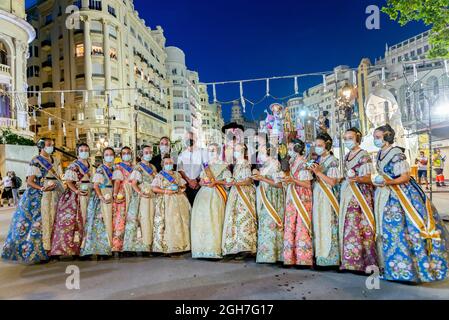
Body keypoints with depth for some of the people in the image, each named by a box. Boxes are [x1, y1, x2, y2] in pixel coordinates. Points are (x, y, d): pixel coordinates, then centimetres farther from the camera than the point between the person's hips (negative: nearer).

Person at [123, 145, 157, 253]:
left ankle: (149, 243, 13)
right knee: (143, 219, -6)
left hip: (152, 197, 6)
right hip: (141, 198, -6)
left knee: (151, 219, 6)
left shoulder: (153, 167, 15)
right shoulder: (138, 168, -3)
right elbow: (133, 183, -11)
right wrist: (141, 193, -24)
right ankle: (142, 244, 2)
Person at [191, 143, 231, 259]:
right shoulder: (205, 165, 23)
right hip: (203, 194, 5)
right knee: (201, 219, -6)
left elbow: (228, 180, -2)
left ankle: (213, 249, -13)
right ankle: (202, 249, -1)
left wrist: (216, 182, -13)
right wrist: (203, 182, -1)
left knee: (213, 220, -14)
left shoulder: (223, 165, 8)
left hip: (216, 194, -5)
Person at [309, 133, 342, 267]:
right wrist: (312, 171, -1)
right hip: (317, 195, 7)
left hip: (327, 197, -7)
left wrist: (318, 172, -16)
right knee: (317, 224, 7)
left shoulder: (332, 161, -5)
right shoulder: (317, 160, 14)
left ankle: (328, 256, 5)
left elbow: (333, 182, -12)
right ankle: (320, 253, 16)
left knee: (327, 225, -4)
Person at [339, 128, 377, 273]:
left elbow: (369, 178, -13)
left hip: (361, 195, -7)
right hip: (348, 196, 7)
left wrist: (356, 179, -29)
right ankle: (350, 260, 12)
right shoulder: (346, 157, 17)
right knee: (348, 227, 5)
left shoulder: (364, 156, -5)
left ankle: (367, 262, 0)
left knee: (362, 228, -8)